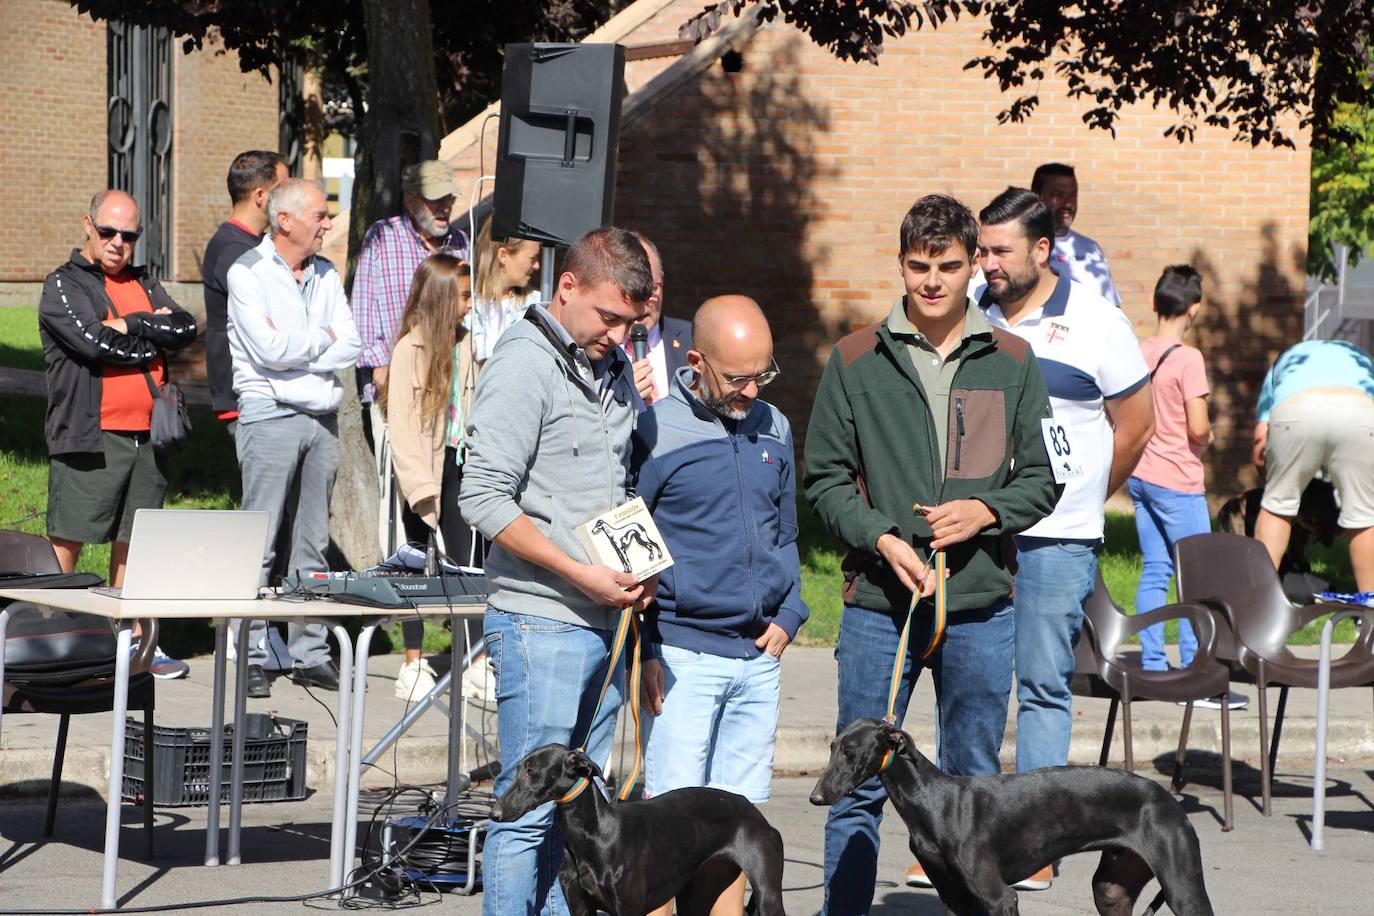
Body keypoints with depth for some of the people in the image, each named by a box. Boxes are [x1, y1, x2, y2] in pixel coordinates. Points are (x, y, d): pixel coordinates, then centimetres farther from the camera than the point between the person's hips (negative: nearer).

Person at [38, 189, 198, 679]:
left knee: (132, 542, 10)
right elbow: (97, 343, -16)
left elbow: (185, 328, 3)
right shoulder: (64, 285, 0)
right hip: (88, 437, -6)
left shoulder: (144, 285, 19)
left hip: (147, 436, 6)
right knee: (66, 543, -5)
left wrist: (131, 324, -8)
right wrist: (154, 334, -3)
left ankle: (134, 640, 14)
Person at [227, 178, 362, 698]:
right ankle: (252, 658, -4)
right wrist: (322, 338, -1)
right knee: (259, 542, -6)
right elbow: (269, 351, -15)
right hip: (271, 415, -6)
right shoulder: (248, 274, -5)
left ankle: (309, 654, 12)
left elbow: (350, 349, 4)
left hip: (321, 416, 6)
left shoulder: (327, 276, 14)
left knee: (313, 542, 8)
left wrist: (293, 347, -10)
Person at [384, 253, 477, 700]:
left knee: (466, 561, 1)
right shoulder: (410, 350, -9)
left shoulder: (464, 345, 8)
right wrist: (420, 484, -16)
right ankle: (414, 664, 9)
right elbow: (400, 422, -11)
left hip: (457, 462, 5)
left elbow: (471, 407, 12)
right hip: (424, 468, -5)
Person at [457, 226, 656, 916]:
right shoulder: (525, 366, -10)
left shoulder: (614, 368, 14)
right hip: (541, 622, -8)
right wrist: (580, 574, -18)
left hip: (605, 620, 8)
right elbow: (484, 498, -16)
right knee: (530, 810, -7)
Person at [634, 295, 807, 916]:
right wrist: (643, 652, -9)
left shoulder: (773, 429, 12)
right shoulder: (654, 431, -7)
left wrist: (788, 615, 8)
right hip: (683, 654, -6)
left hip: (759, 656, 6)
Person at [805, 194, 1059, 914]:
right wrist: (882, 539, -13)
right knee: (860, 787, 2)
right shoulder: (856, 361, 3)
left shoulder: (1011, 363, 7)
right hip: (879, 605, -1)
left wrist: (986, 511, -10)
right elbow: (826, 479, 3)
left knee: (973, 788, 8)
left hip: (981, 608, 1)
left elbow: (1042, 477, 9)